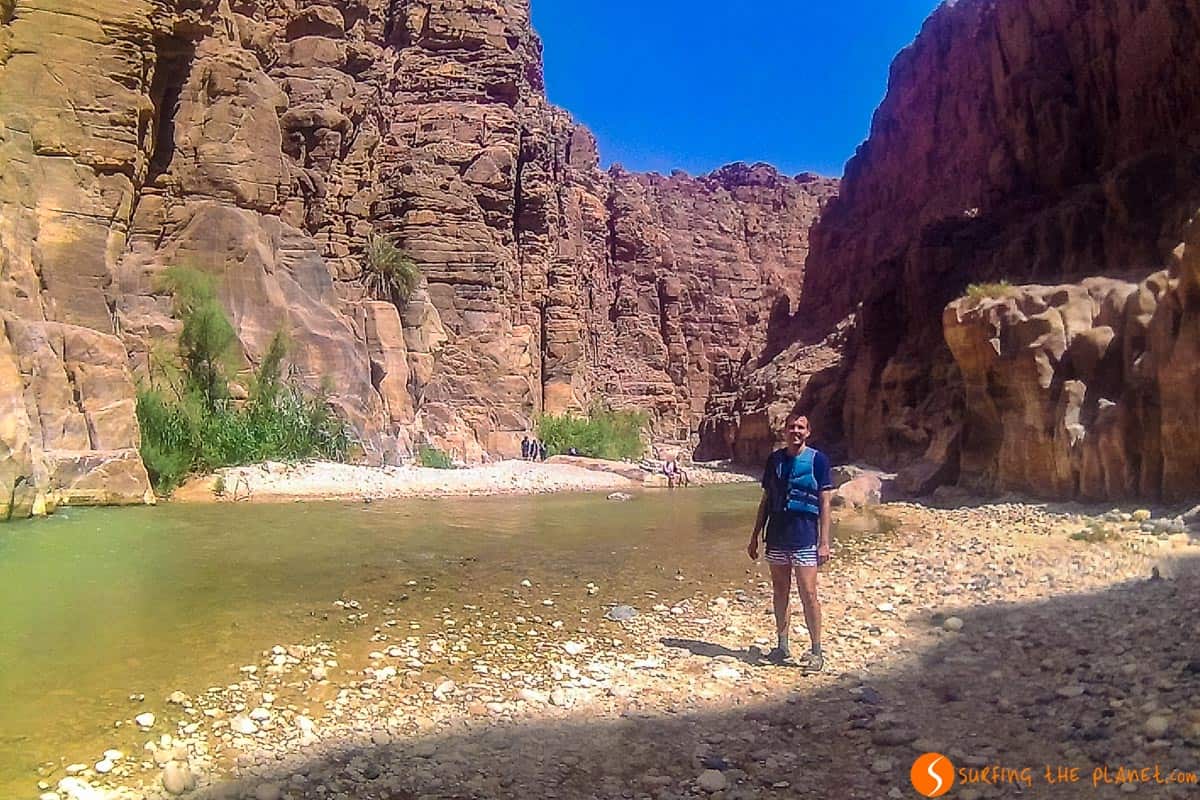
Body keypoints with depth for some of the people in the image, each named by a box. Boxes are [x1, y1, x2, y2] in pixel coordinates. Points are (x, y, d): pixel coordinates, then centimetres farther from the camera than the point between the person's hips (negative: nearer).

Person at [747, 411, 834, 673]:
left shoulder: (817, 459, -3)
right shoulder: (775, 459, 8)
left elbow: (825, 503, -4)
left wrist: (824, 542, -9)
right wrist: (755, 536, 11)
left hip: (804, 537, -4)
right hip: (777, 536, 4)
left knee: (808, 594, -4)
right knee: (780, 592, 11)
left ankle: (816, 651, 8)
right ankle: (783, 647, 23)